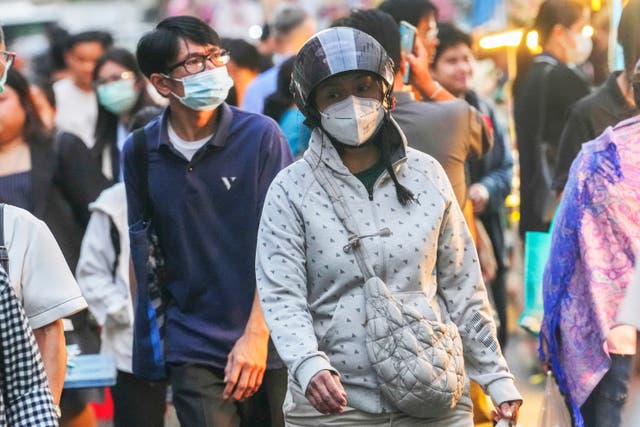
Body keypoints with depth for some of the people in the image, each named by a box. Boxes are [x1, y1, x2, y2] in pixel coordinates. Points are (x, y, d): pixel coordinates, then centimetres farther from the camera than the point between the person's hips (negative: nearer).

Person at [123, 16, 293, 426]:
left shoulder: (261, 135, -6)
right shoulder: (141, 152, 1)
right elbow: (142, 247, 11)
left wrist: (256, 335, -15)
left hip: (268, 345, -1)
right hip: (191, 349, 1)